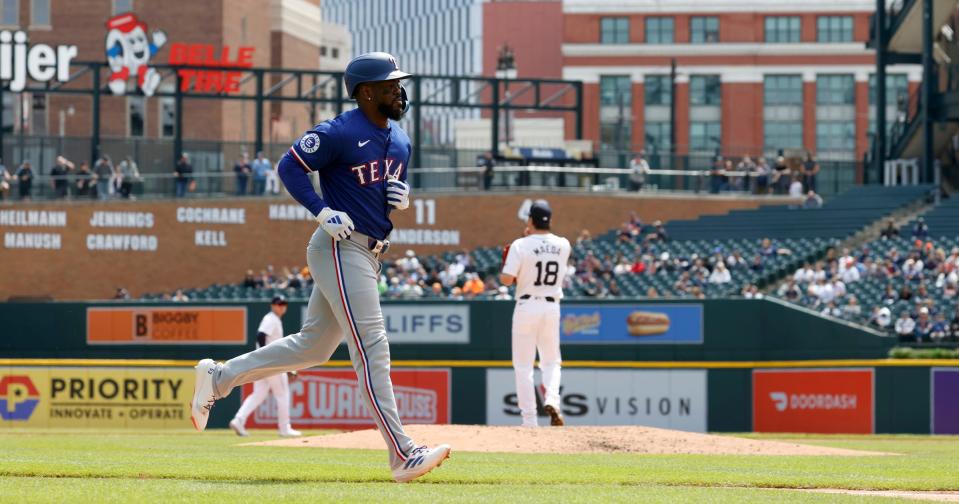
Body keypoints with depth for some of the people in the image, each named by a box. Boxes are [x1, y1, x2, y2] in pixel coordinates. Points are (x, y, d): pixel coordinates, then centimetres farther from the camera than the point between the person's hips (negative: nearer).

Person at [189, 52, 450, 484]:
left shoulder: (400, 140, 13)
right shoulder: (340, 133, -13)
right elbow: (289, 166, -11)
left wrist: (402, 195, 2)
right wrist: (322, 211, -20)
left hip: (368, 253, 10)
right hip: (341, 249, -10)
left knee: (313, 346, 15)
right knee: (372, 349, -13)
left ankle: (218, 377, 25)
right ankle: (403, 456, -16)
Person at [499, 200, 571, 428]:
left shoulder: (520, 245, -10)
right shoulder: (563, 245, 2)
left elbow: (506, 279, -14)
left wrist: (506, 265, 6)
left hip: (526, 306, -3)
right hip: (552, 307, 3)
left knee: (523, 366, 4)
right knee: (551, 362, 16)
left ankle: (529, 420, -2)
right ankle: (552, 400, -13)